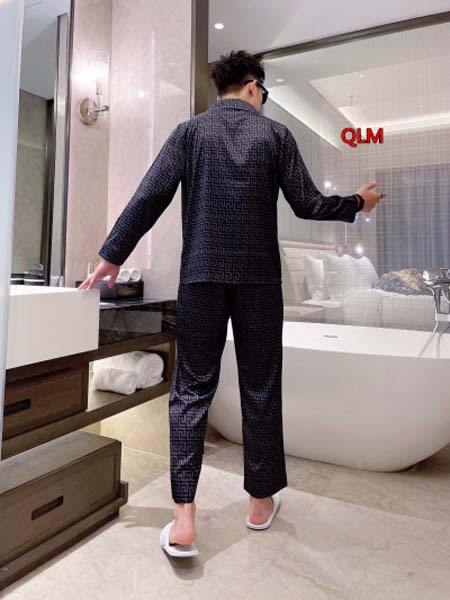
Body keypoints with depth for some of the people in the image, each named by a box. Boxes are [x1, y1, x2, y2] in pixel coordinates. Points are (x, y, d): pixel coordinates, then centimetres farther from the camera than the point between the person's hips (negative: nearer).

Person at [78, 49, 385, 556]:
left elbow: (149, 198, -2)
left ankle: (184, 515, 2)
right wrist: (357, 203, 20)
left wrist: (111, 256, 5)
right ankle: (260, 500, 26)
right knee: (260, 388, 11)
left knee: (191, 389, 6)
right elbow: (307, 205, 2)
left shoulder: (190, 130, 6)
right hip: (259, 277, 0)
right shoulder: (276, 134, 5)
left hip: (201, 274, 1)